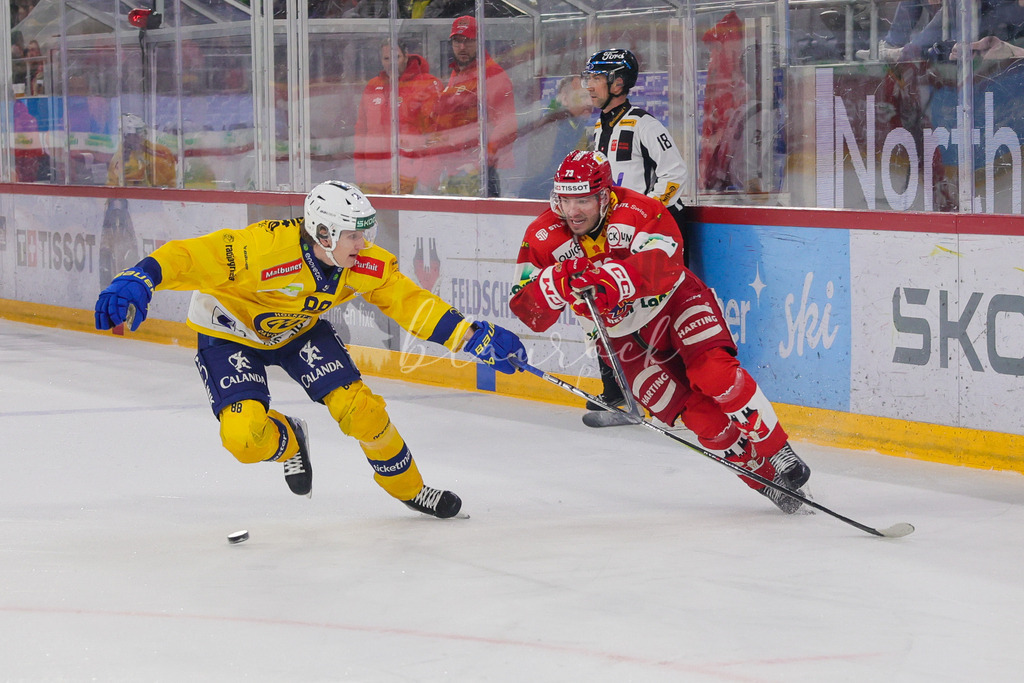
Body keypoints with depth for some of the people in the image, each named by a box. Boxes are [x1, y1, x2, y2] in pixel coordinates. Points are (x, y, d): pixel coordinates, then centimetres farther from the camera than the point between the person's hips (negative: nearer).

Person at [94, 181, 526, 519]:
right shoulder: (265, 248, -39)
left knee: (359, 409, -9)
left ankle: (406, 486, 18)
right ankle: (288, 441, 16)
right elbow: (191, 257, -41)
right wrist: (137, 282, -58)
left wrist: (474, 336, -22)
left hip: (300, 329, 4)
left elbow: (411, 303, -12)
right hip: (230, 332, -4)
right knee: (246, 437, -22)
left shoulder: (364, 264, -21)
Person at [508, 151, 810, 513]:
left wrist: (613, 278, -55)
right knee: (699, 416, -12)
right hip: (623, 339, 2)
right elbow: (529, 313, -16)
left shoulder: (638, 211, -21)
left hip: (674, 303, -2)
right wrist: (557, 283, -37)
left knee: (714, 374, -27)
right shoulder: (543, 237, -12)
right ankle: (764, 478, 1)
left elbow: (664, 265, -38)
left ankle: (781, 457, -13)